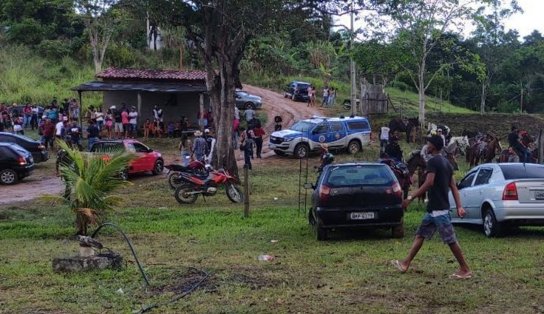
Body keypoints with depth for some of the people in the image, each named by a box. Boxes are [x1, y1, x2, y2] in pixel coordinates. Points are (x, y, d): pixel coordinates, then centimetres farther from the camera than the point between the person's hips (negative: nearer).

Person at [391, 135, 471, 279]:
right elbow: (454, 187, 12)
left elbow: (428, 183, -24)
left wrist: (411, 197, -20)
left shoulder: (433, 162, -13)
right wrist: (459, 206, 9)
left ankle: (465, 270, 2)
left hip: (438, 209, -10)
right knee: (420, 234, 11)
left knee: (450, 239, -4)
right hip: (434, 208, 10)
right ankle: (406, 263, 14)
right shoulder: (446, 163, 16)